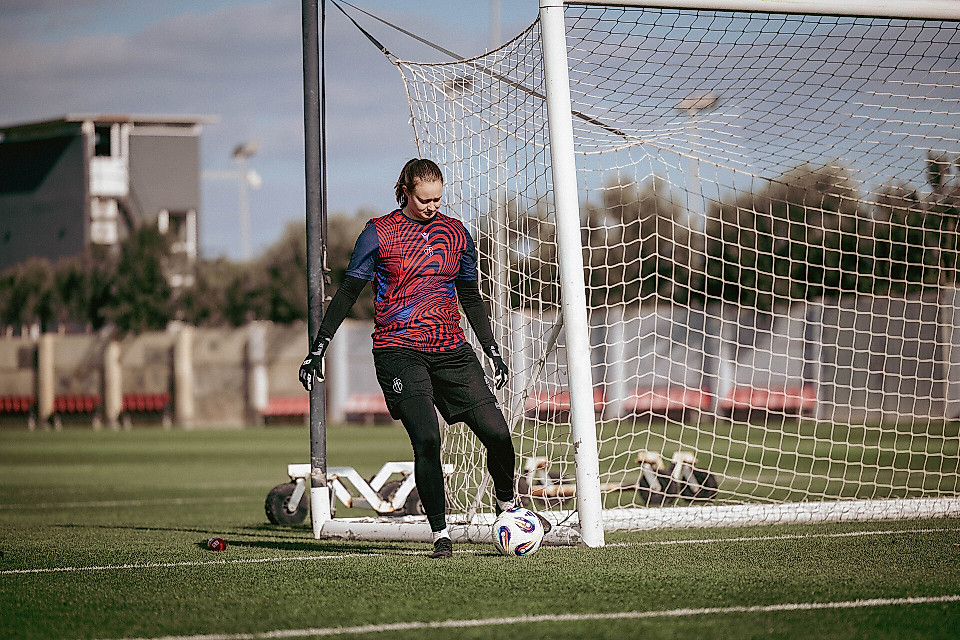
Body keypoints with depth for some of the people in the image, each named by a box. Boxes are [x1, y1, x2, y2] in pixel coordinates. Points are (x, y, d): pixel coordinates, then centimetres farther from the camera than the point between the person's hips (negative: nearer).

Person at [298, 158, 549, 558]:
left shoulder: (455, 233, 12)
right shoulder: (379, 233, -1)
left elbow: (470, 296, 22)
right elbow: (348, 293, 2)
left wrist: (492, 351, 20)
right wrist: (317, 349, -2)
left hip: (451, 350, 4)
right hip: (398, 352, -4)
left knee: (497, 432, -5)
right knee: (426, 440, -18)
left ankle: (507, 505, 22)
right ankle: (440, 535, -9)